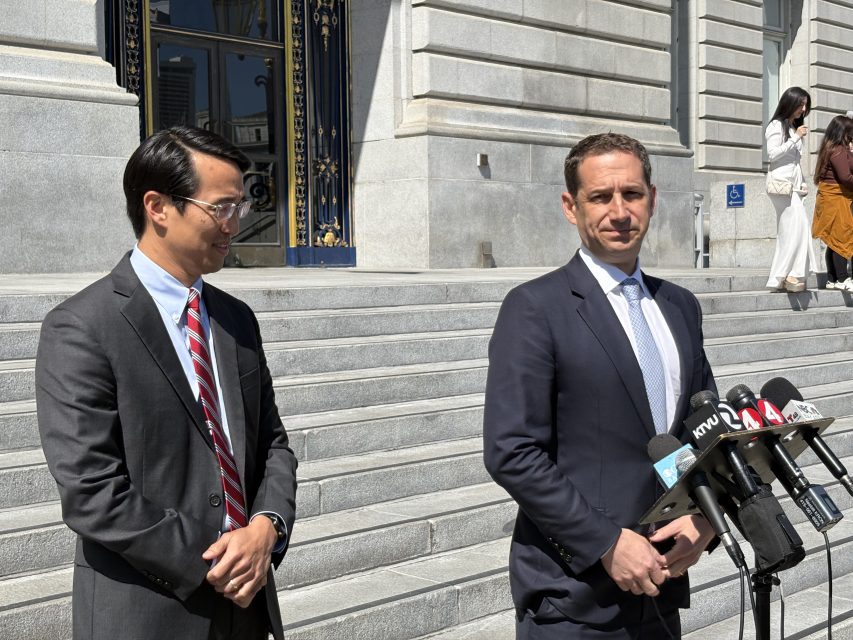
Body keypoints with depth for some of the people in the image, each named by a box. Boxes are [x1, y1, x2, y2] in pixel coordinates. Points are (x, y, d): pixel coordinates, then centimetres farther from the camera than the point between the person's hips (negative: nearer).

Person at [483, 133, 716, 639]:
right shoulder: (535, 308, -9)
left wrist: (703, 518, -1)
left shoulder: (680, 307, 10)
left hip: (661, 585, 6)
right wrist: (608, 543, -17)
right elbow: (511, 453, -15)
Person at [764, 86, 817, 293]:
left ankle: (781, 278, -3)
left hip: (793, 185, 8)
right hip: (782, 183, -8)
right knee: (797, 226, -17)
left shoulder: (794, 127, 22)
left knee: (788, 232, 0)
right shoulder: (777, 125, -2)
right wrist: (795, 138, -11)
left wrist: (801, 184, 18)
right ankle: (791, 274, -17)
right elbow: (773, 154, -12)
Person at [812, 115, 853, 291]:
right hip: (837, 198, -10)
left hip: (830, 198, 10)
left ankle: (832, 279, 13)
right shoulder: (838, 150, -13)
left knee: (834, 240, 10)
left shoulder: (830, 148, 16)